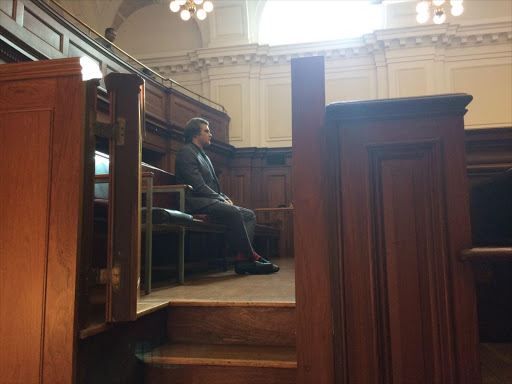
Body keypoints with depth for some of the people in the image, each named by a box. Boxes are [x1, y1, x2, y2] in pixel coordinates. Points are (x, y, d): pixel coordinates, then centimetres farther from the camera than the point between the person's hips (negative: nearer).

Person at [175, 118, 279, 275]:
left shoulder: (203, 155, 27)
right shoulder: (186, 152, -4)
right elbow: (198, 186, -15)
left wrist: (225, 198, 6)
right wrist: (222, 200, -13)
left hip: (211, 201, 10)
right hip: (197, 203, -10)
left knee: (250, 214, -5)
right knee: (234, 213, -32)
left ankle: (242, 260, -20)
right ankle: (251, 257, -22)